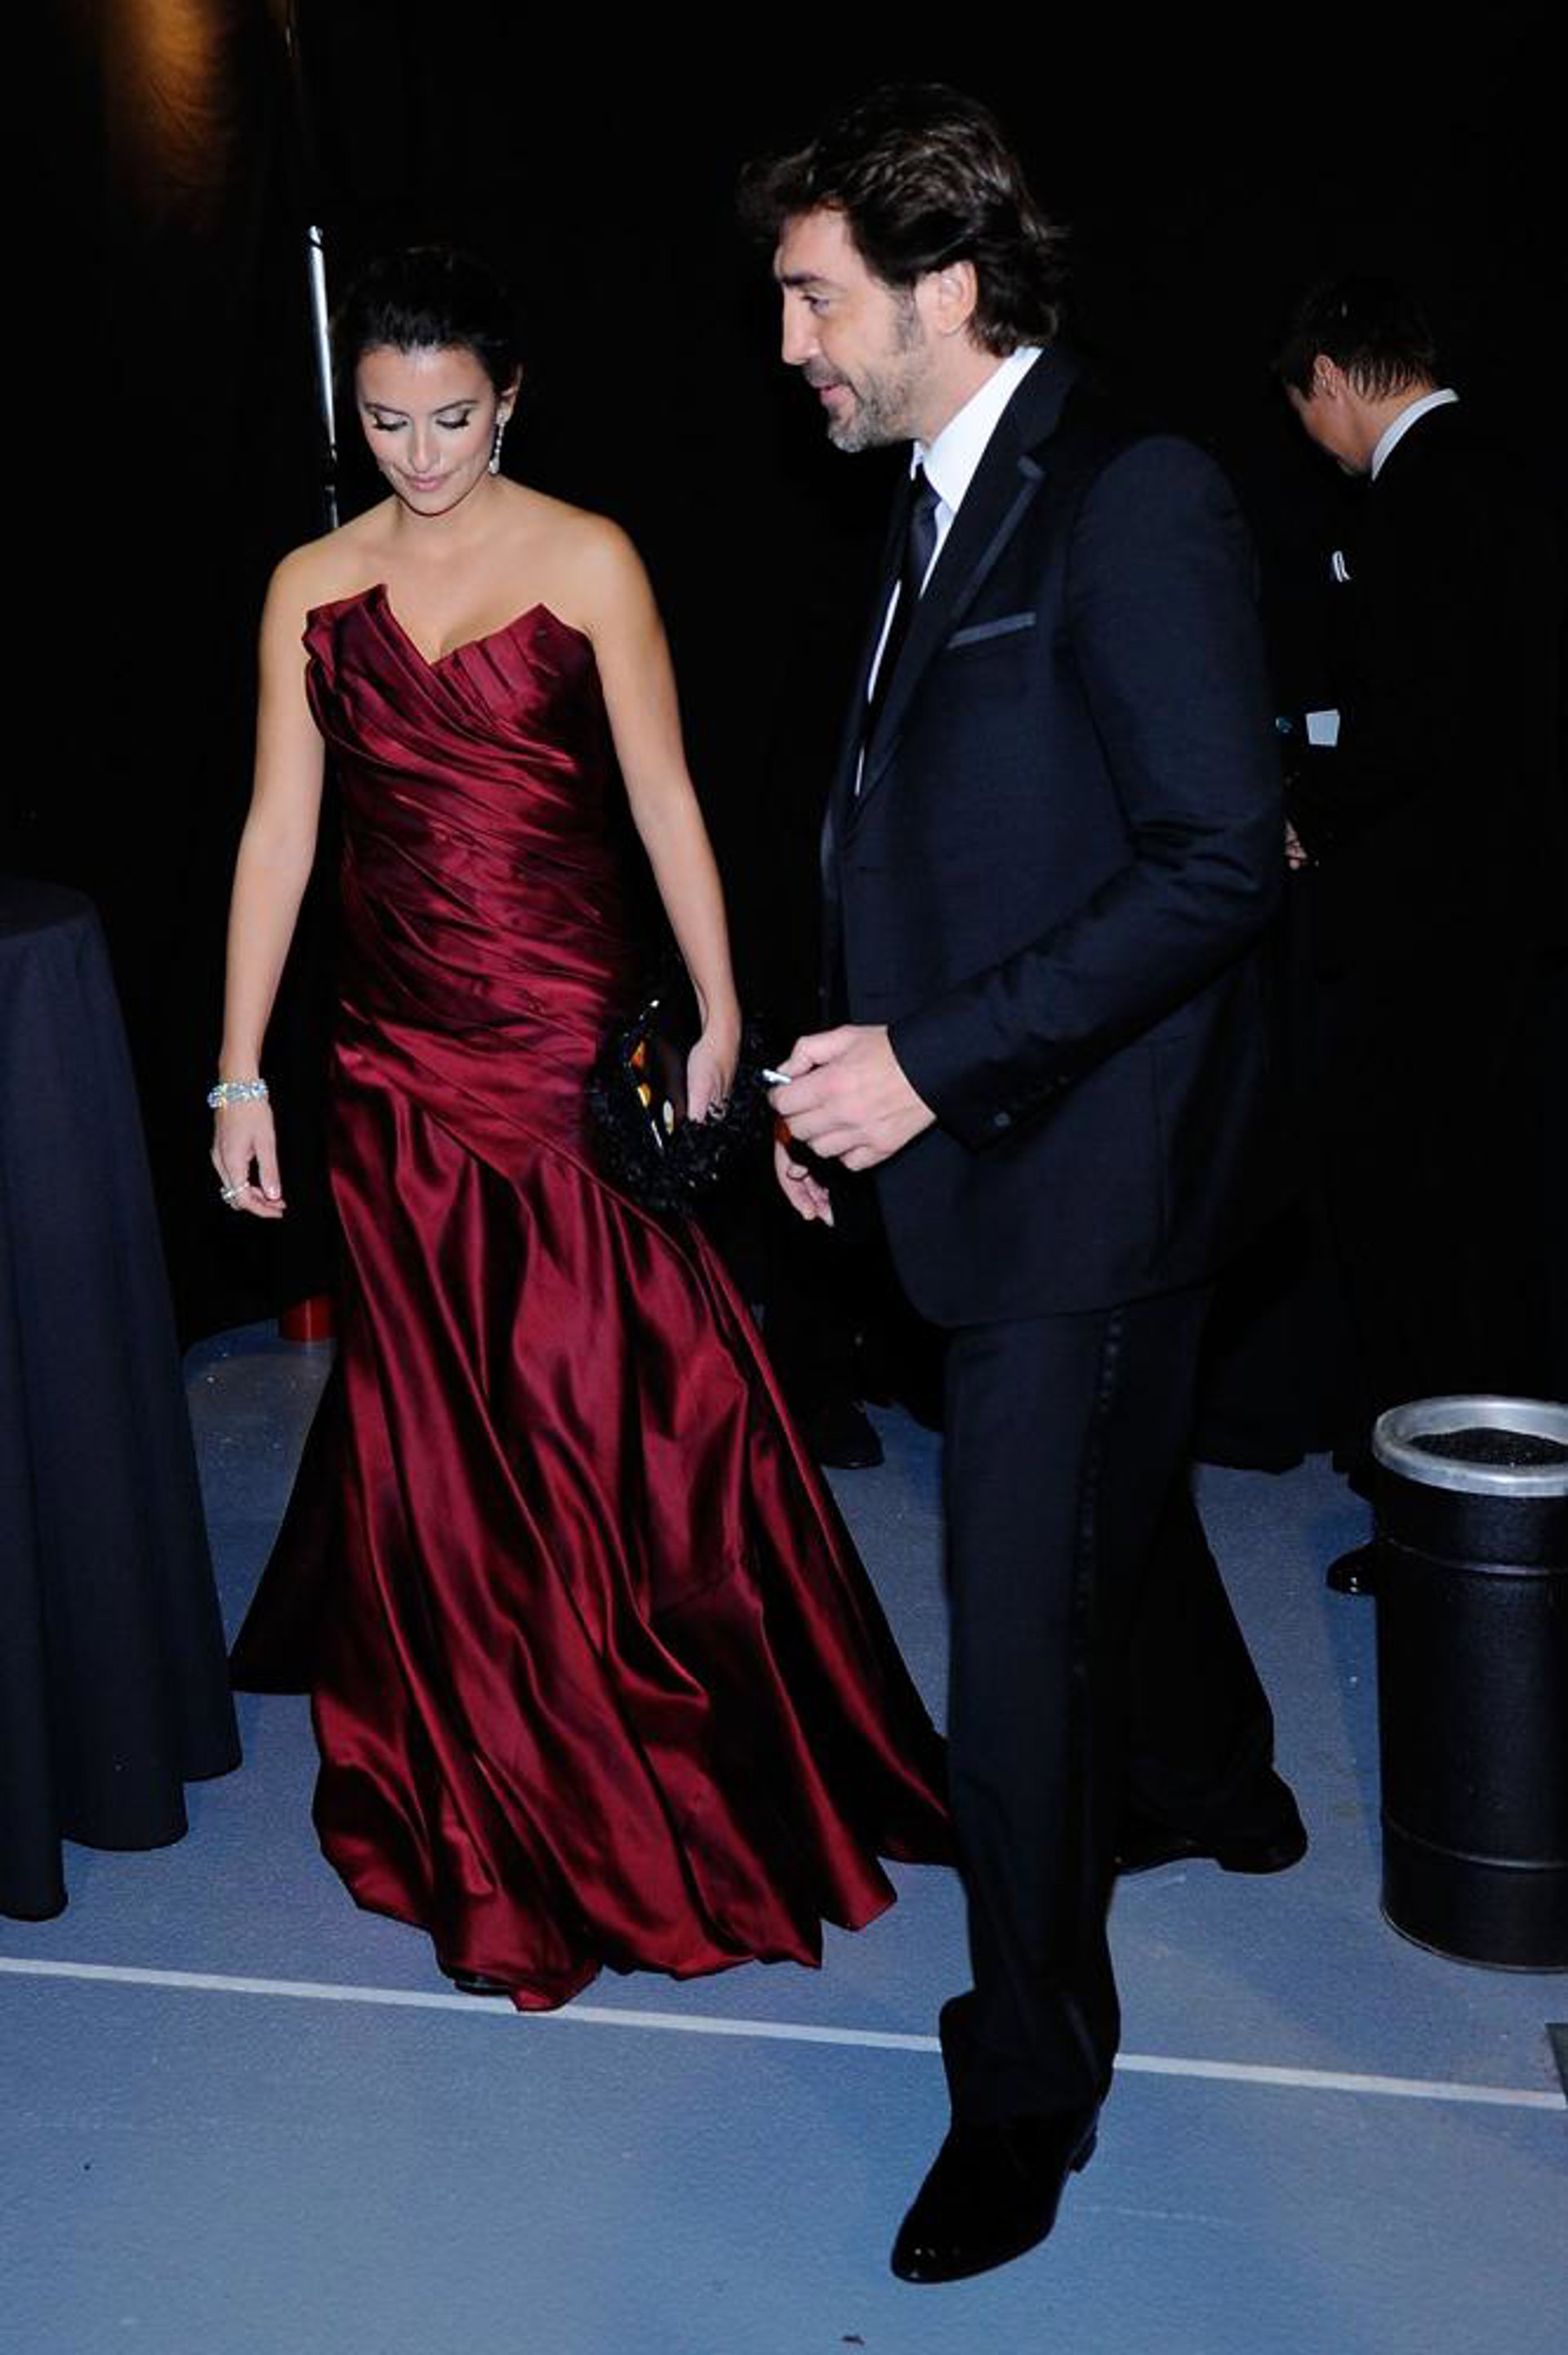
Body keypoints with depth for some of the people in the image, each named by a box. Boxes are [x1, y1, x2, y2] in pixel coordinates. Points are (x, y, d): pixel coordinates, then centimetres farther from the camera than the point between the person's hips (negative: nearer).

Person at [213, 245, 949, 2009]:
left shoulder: (587, 562, -1)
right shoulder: (312, 590, 6)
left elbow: (665, 803, -2)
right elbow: (277, 833, 5)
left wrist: (718, 1023, -7)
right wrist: (240, 1076, 3)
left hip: (575, 1037, -3)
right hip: (401, 1056, 3)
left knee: (631, 1398, -1)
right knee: (437, 1422, 10)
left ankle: (703, 1783, 20)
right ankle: (499, 1812, 29)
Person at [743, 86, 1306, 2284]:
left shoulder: (1134, 499, -18)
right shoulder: (944, 509, 11)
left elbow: (1222, 860, -23)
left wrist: (936, 1062, -24)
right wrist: (848, 1063, 7)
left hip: (1080, 1168, -9)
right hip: (979, 1135, 9)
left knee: (1021, 1633, -2)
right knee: (1113, 1505, 27)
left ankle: (1028, 2081, 16)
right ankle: (1216, 1789, 53)